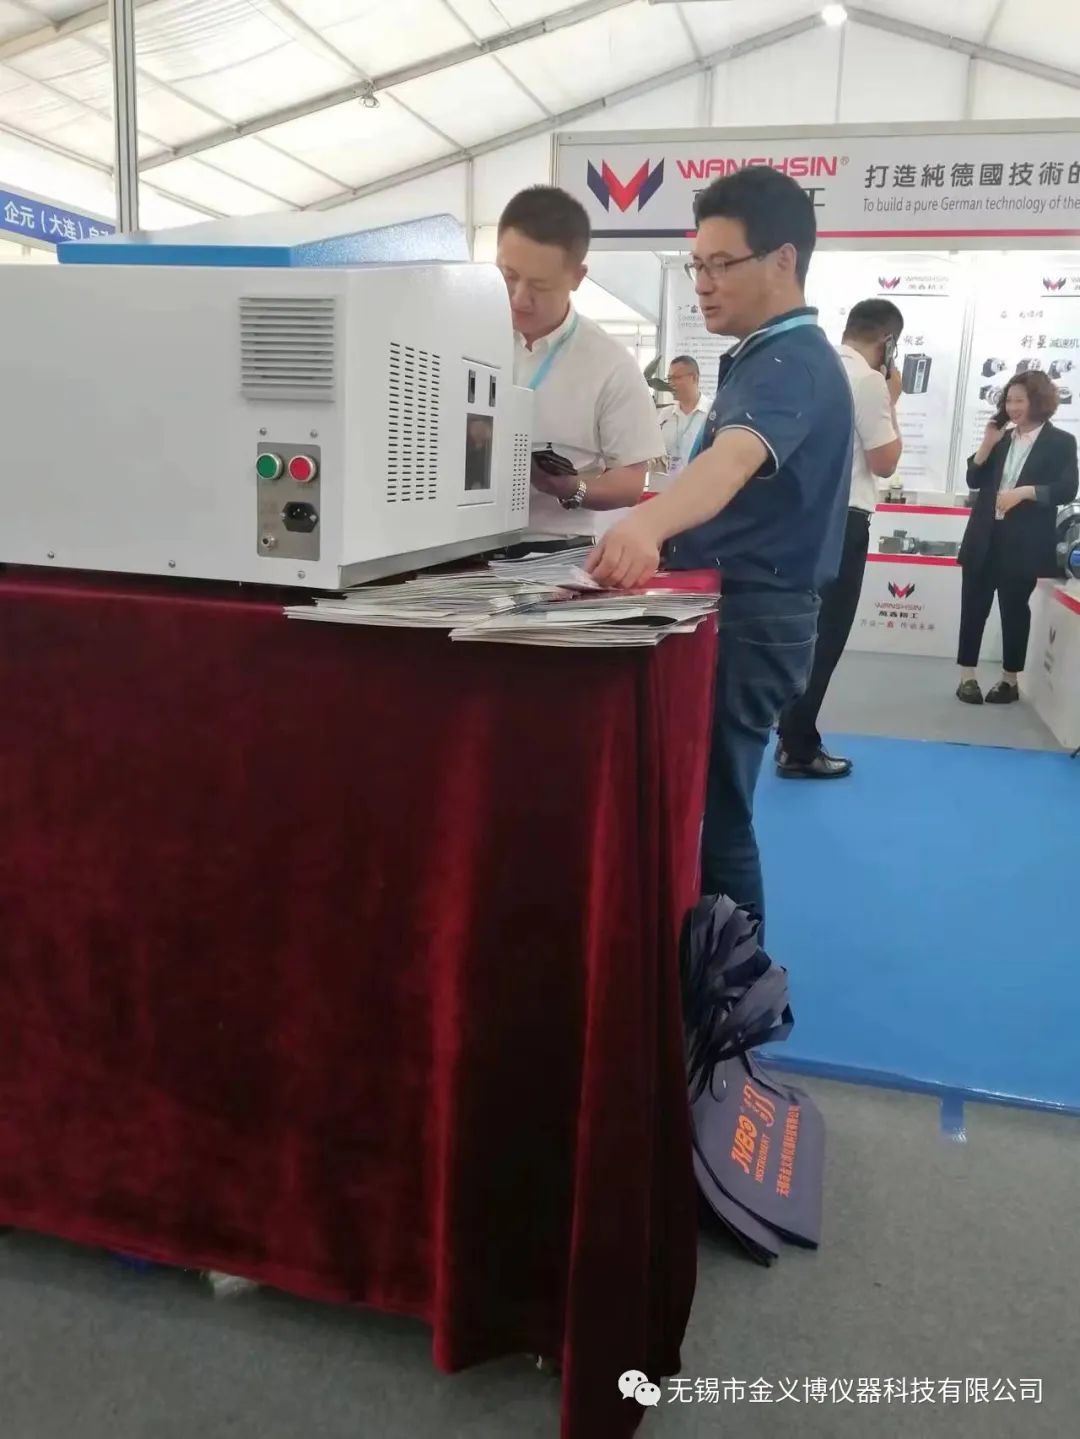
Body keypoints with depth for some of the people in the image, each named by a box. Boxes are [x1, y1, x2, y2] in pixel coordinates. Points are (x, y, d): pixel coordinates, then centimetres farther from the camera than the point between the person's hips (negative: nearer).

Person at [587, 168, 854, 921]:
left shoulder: (794, 363, -19)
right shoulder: (767, 358, 15)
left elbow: (733, 460, -41)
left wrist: (648, 524, -58)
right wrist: (657, 530, 31)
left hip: (748, 619, -11)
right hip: (731, 608, 11)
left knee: (710, 816, -4)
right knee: (700, 806, 18)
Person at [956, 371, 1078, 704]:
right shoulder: (1002, 438, 13)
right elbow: (974, 480, 8)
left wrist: (1024, 492, -20)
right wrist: (988, 444, -3)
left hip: (1023, 543, -4)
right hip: (985, 537, 4)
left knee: (1014, 608, 3)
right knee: (973, 605, 2)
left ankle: (1010, 680, 14)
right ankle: (967, 676, 9)